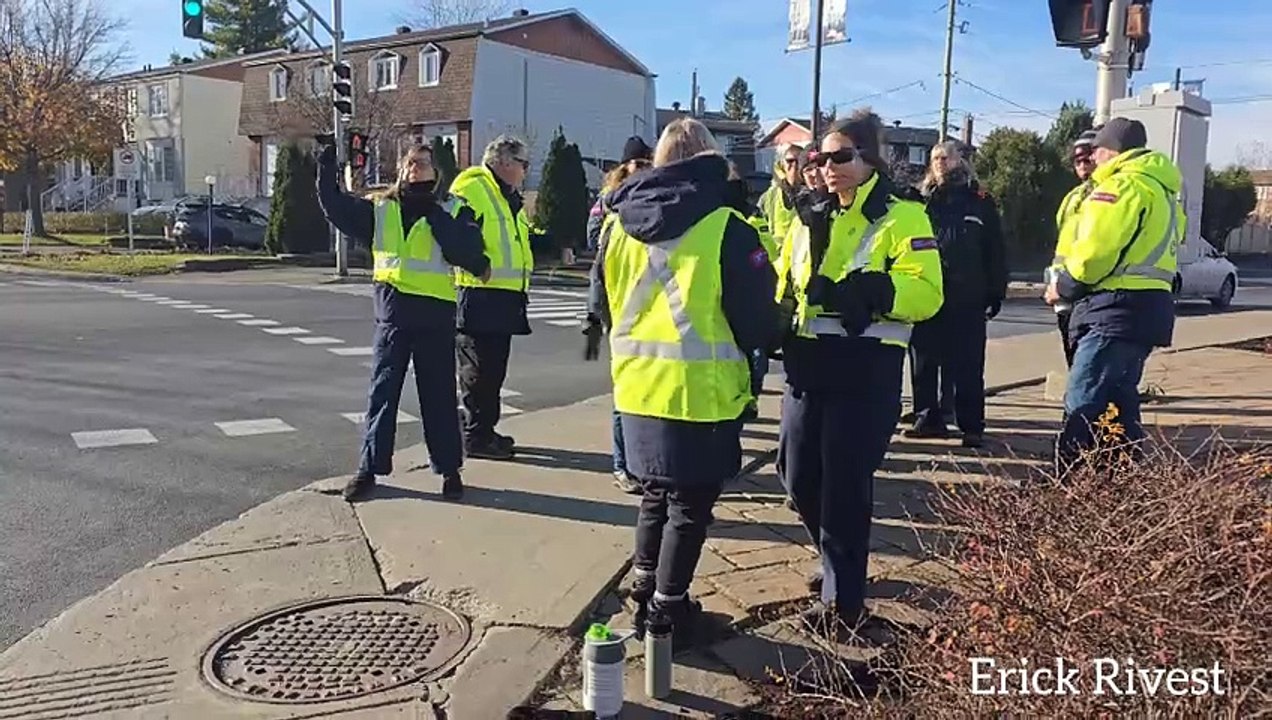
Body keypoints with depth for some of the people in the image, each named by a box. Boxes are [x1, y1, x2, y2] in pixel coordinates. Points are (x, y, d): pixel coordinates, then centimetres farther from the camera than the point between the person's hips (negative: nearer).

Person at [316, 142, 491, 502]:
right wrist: (327, 174, -8)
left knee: (439, 395, 6)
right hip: (392, 313, 2)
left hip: (435, 314, -2)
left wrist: (434, 214, -15)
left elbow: (469, 253, -13)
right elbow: (338, 210, 4)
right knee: (382, 392, 7)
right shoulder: (379, 209, 11)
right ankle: (370, 467, 17)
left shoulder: (453, 210, 2)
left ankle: (449, 469, 18)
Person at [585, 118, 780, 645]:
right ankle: (668, 612, 18)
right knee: (690, 506, 9)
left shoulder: (619, 224, 3)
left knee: (656, 495, 22)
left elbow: (603, 306, 12)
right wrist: (762, 342, 12)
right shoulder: (725, 228, -14)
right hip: (701, 390, -5)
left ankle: (644, 596, 32)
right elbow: (757, 315, -10)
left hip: (638, 388, 5)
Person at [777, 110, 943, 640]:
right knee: (800, 478, 13)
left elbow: (925, 293, -16)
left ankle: (842, 602, 15)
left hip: (865, 372, -7)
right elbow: (785, 281, 22)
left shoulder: (902, 217, -6)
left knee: (844, 487, -2)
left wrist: (868, 291, -29)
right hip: (808, 365, 7)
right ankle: (840, 566, 37)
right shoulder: (813, 217, 14)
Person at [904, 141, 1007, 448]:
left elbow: (995, 252, 6)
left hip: (966, 299, -2)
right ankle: (928, 417, 17)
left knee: (966, 366, 0)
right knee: (923, 363, 6)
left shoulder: (980, 202, 7)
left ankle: (971, 426, 6)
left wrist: (996, 293, 1)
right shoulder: (923, 202, 11)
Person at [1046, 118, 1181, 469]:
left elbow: (1095, 250, -18)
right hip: (1149, 308, 10)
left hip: (1117, 310, -10)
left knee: (1082, 405, -11)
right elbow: (1148, 251, 19)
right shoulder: (1162, 190, 23)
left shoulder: (1122, 184, -9)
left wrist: (1063, 286, -2)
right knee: (1119, 402, 16)